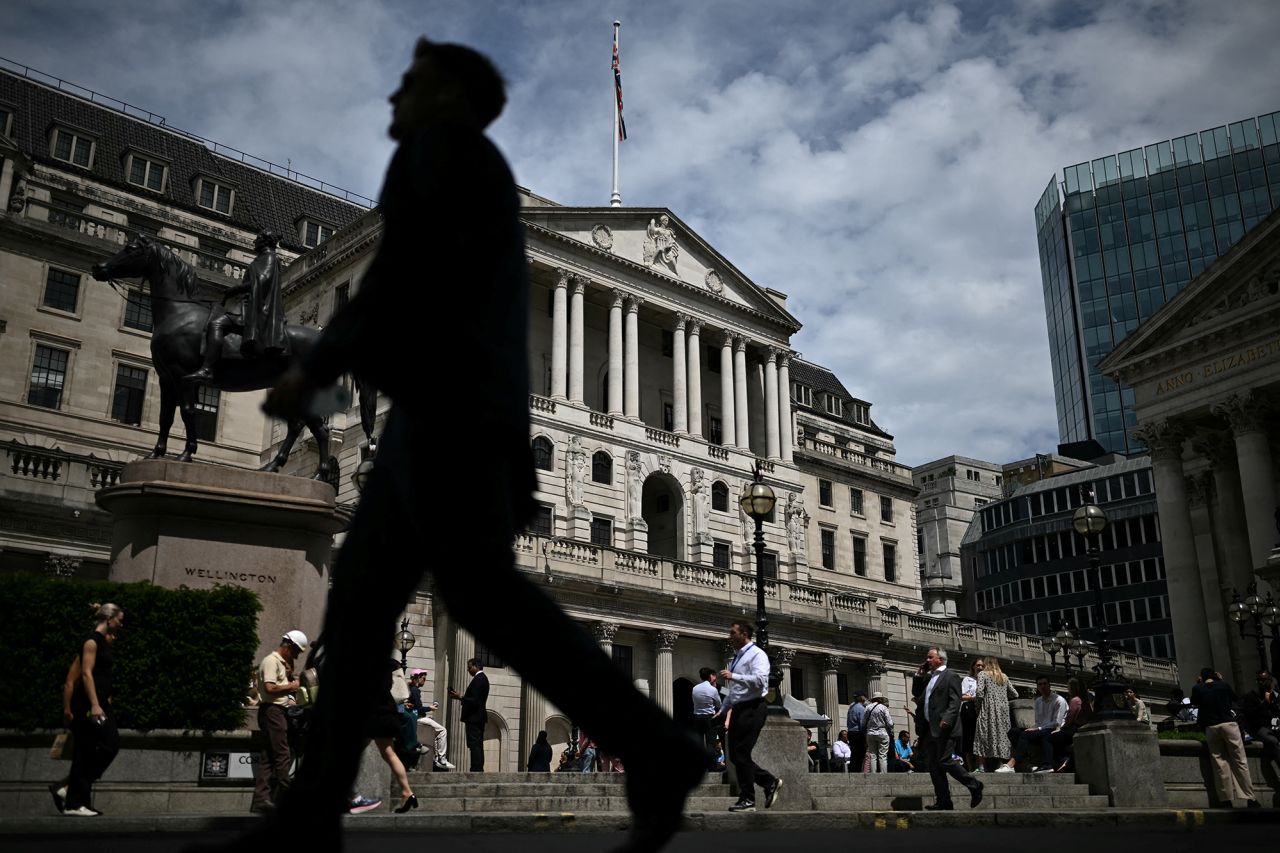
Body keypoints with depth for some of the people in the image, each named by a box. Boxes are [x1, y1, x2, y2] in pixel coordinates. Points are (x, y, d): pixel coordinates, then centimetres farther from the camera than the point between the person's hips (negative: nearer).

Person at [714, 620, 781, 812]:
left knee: (741, 754, -9)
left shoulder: (757, 654, -7)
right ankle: (770, 782, 20)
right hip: (738, 710, 9)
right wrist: (722, 710, 20)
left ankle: (747, 800, -1)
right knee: (735, 755, 7)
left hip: (752, 708, -9)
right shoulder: (736, 657, 21)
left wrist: (733, 676, -23)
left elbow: (760, 680, -23)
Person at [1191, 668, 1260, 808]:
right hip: (1228, 723, -1)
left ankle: (1226, 800, -4)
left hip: (1210, 727, 1)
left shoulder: (1197, 689, 5)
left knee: (1220, 764, 0)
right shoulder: (1224, 685, 6)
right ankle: (1250, 799, -1)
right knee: (1240, 761, 1)